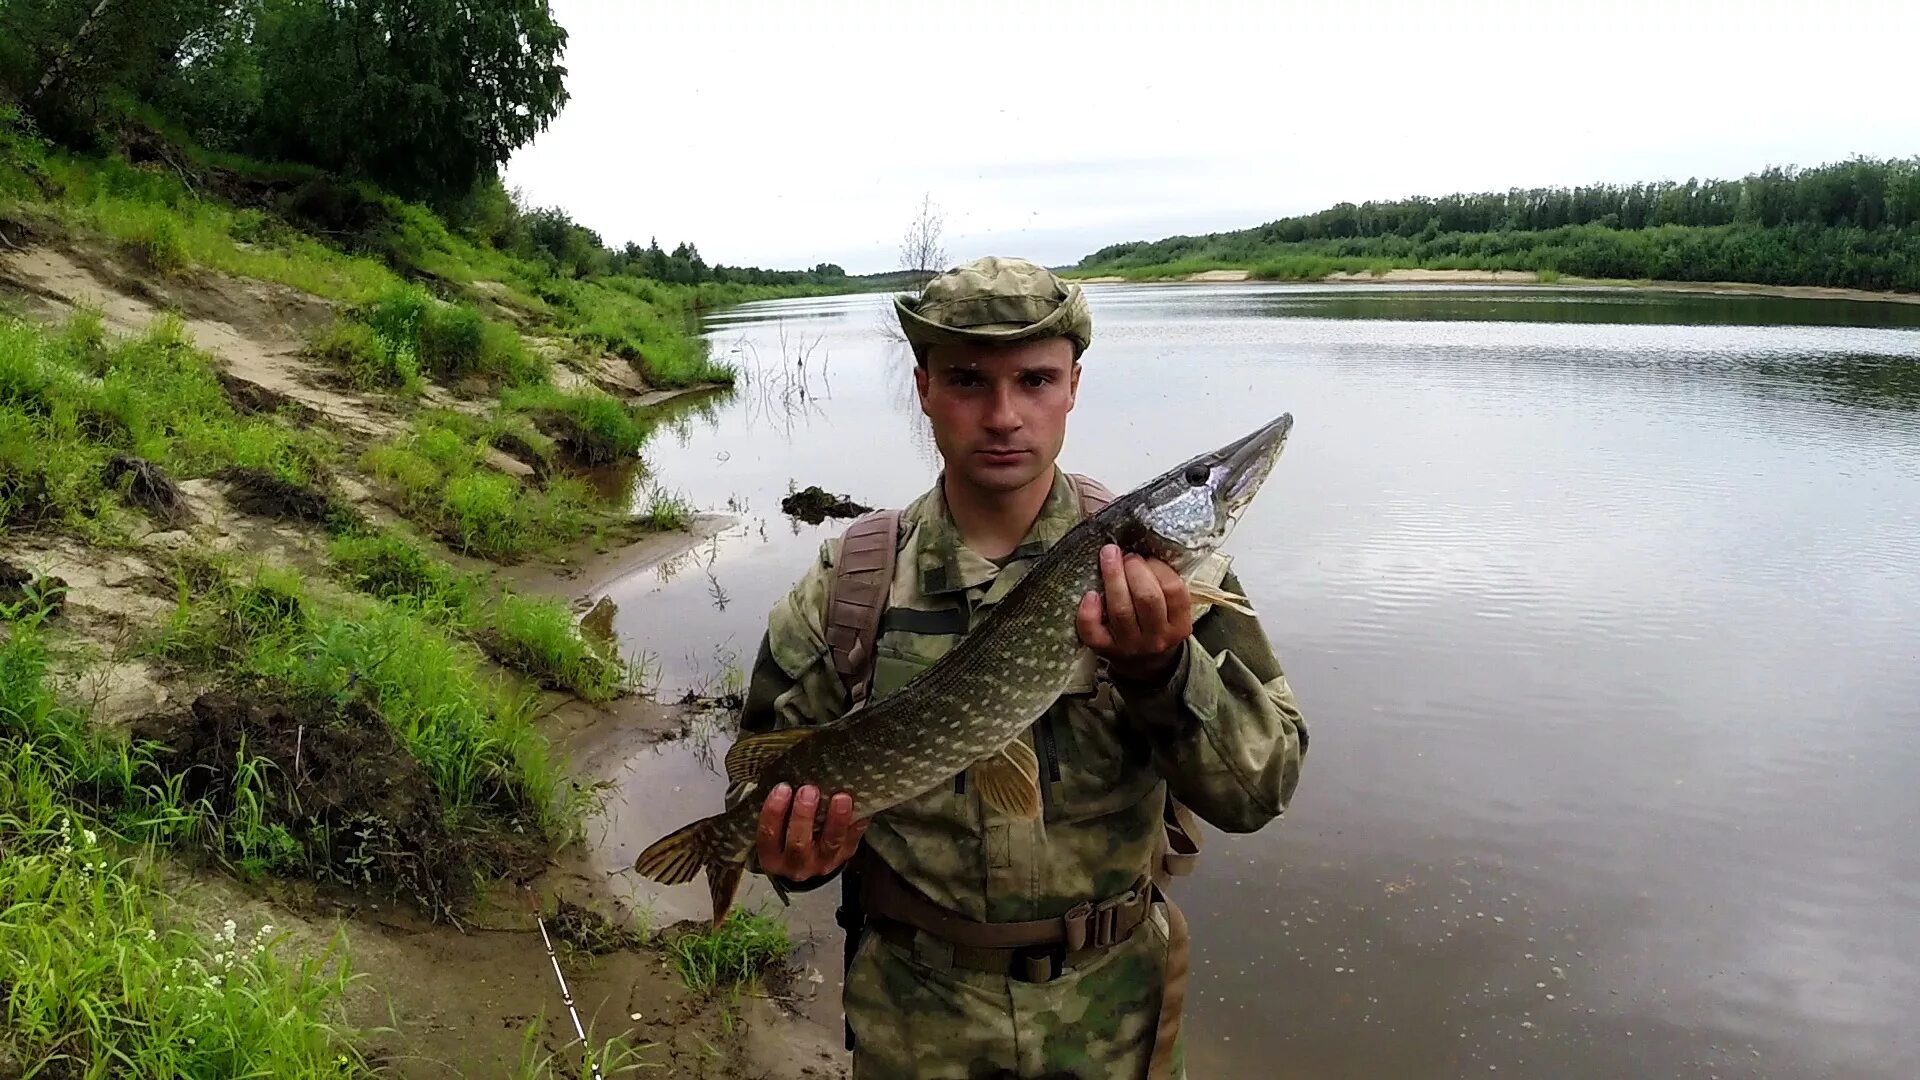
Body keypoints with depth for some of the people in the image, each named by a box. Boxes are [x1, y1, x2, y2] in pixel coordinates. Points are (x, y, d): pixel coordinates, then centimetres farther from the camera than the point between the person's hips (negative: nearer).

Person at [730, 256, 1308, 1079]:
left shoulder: (1152, 556, -12)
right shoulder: (850, 579, -10)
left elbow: (1261, 787, -17)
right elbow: (770, 766, -2)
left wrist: (1162, 670, -35)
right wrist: (799, 851, -23)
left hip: (1110, 1001, 0)